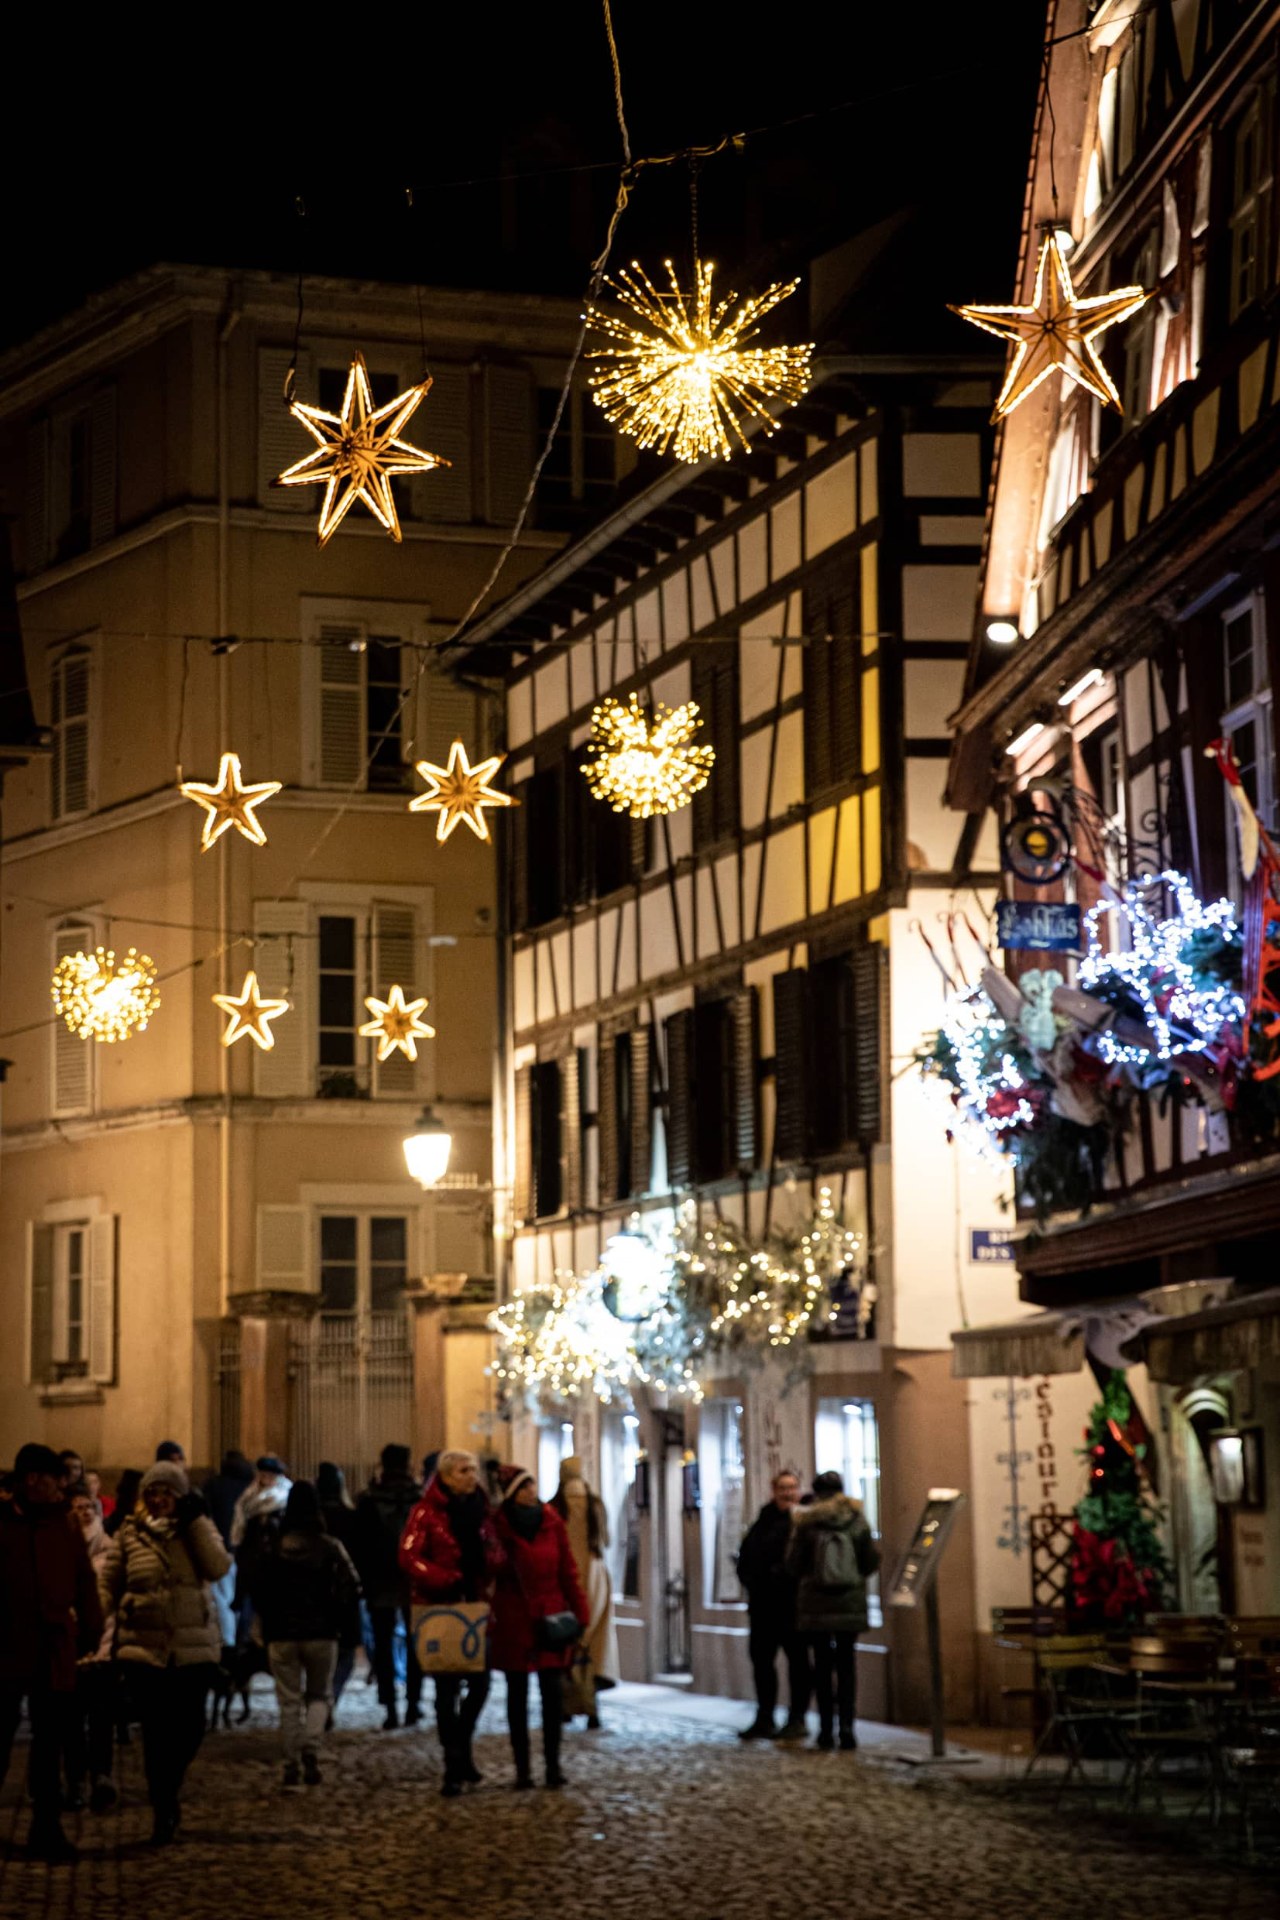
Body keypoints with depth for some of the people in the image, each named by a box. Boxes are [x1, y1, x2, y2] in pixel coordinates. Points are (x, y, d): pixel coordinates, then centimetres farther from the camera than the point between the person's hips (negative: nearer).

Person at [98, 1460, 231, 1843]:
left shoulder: (197, 1528, 6)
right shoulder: (129, 1533, 4)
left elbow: (218, 1567, -11)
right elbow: (108, 1585, 6)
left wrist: (196, 1521, -11)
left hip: (195, 1647, 1)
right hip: (144, 1647, -1)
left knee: (189, 1730, 2)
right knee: (156, 1732, -4)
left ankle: (167, 1794, 29)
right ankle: (163, 1812, 7)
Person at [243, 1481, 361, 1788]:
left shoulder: (270, 1546, -2)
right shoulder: (330, 1546, -6)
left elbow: (254, 1584, 0)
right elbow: (350, 1589, -9)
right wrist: (349, 1630, 1)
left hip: (281, 1634, 1)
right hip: (321, 1633, -1)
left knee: (289, 1701, 7)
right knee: (319, 1695, 13)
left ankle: (291, 1766, 4)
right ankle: (311, 1748, -10)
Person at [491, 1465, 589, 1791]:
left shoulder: (552, 1522, 1)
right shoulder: (498, 1527, -6)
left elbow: (568, 1571, 4)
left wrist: (581, 1614, 0)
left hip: (550, 1617, 2)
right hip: (513, 1620, -2)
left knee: (553, 1695, 0)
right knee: (517, 1695, 5)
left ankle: (553, 1766, 5)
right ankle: (522, 1769, 9)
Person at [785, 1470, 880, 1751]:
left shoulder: (806, 1522, -5)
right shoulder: (857, 1520, -1)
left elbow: (793, 1564, -3)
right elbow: (872, 1559, 1)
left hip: (815, 1602, -1)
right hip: (851, 1602, 1)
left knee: (822, 1665, 7)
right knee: (847, 1663, 6)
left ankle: (826, 1727, 5)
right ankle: (847, 1725, -6)